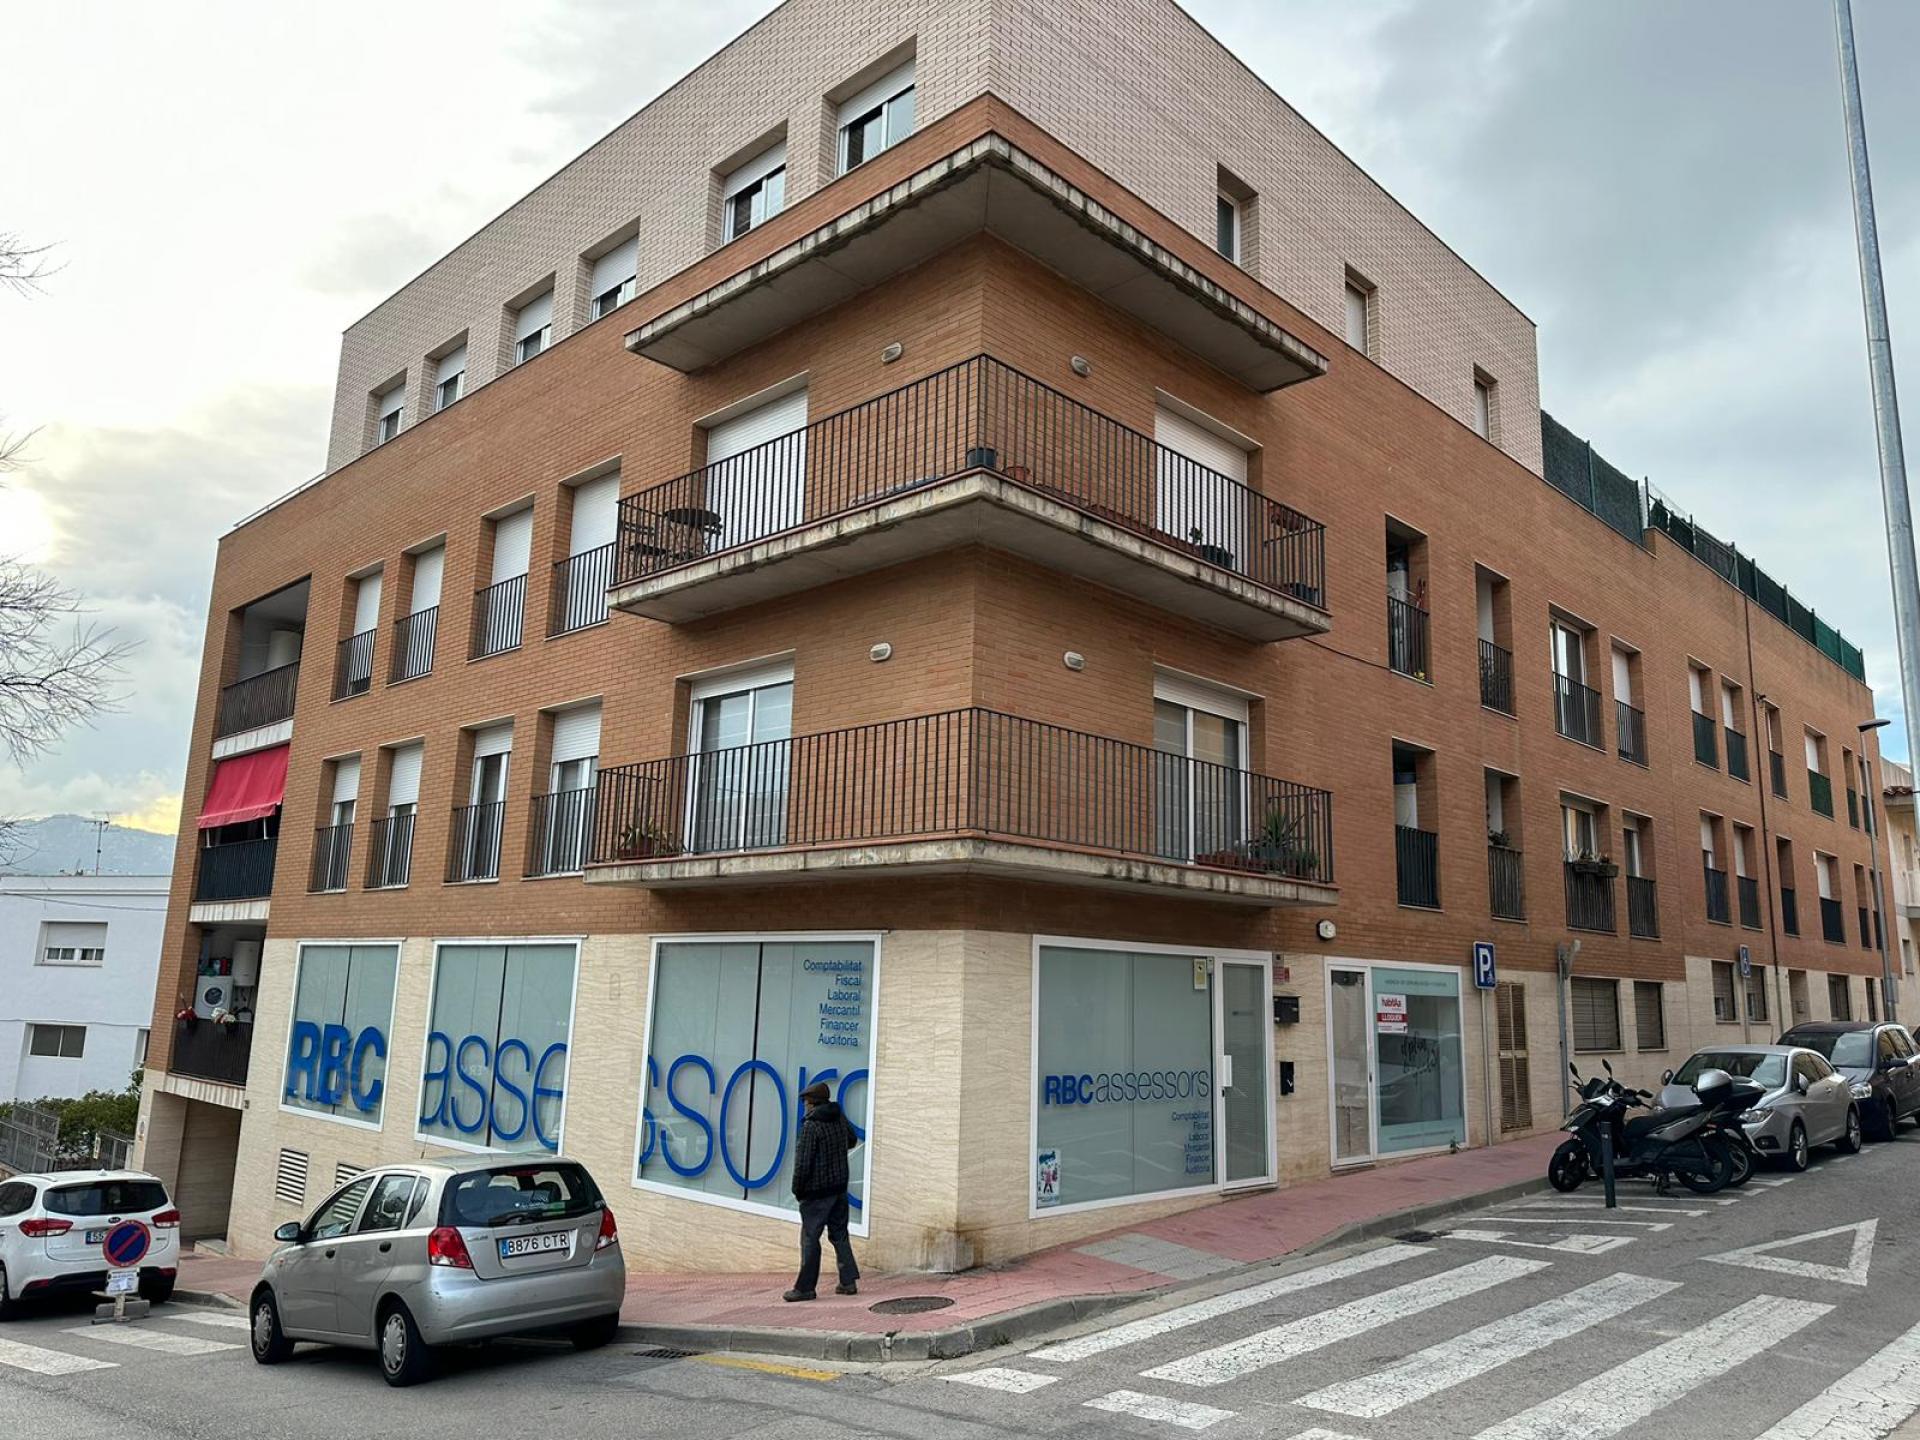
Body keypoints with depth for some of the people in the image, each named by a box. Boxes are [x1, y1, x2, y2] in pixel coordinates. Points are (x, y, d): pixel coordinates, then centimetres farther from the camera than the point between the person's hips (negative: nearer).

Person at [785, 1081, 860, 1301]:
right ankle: (849, 1281, 13)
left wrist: (797, 1190, -5)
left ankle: (805, 1288, 4)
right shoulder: (840, 1118, 4)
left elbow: (803, 1163, -17)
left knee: (810, 1239, 0)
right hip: (839, 1188, 7)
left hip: (817, 1192, -7)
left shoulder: (811, 1126, -17)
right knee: (839, 1235, 14)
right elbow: (852, 1140, 23)